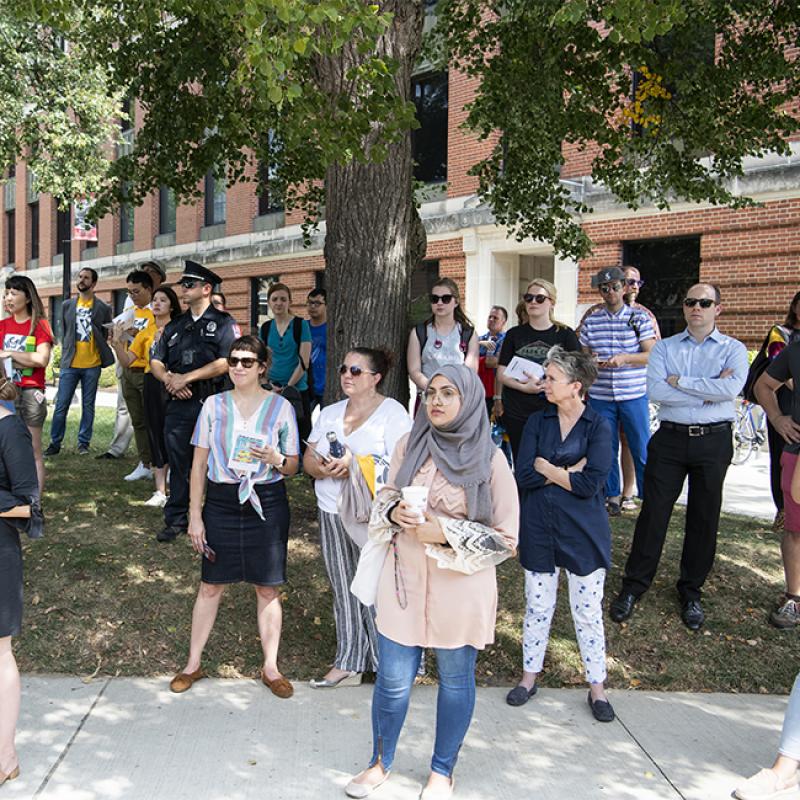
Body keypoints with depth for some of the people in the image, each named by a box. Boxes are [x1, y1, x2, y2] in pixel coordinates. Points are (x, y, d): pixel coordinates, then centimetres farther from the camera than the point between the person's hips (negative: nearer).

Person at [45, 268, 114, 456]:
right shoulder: (67, 305, 8)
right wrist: (65, 356, 10)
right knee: (61, 406, 1)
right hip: (70, 364, 2)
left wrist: (102, 357, -3)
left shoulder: (103, 308, 1)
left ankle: (83, 443, 15)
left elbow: (106, 336, 5)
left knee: (88, 406, 6)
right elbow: (64, 333, 14)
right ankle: (55, 443, 9)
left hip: (92, 365, -1)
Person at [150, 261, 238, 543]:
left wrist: (186, 378, -13)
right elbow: (156, 361, 16)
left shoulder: (223, 323, 0)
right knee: (178, 463, 8)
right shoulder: (174, 326, 18)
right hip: (178, 404, 5)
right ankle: (176, 520, 17)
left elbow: (226, 363, -12)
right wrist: (169, 378, -6)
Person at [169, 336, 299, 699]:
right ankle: (193, 663, 23)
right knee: (211, 585, 8)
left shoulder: (281, 407, -1)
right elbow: (199, 463, 5)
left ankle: (270, 668, 19)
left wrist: (276, 460, -19)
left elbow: (293, 466, 4)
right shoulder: (214, 405, 2)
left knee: (267, 587, 6)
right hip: (222, 501, 1)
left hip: (267, 503, -1)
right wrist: (195, 515, 1)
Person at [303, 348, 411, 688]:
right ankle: (349, 663, 23)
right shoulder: (329, 413, 14)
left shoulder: (393, 413, -7)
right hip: (332, 513, 6)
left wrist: (355, 466, -22)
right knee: (344, 592, 12)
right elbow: (308, 460, 13)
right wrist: (324, 469, -10)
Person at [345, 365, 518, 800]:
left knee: (455, 680, 13)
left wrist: (447, 533, -18)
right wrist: (394, 513, -10)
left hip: (460, 587, -2)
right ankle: (381, 762, 33)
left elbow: (504, 537, -6)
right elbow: (385, 497, 13)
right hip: (404, 581, 2)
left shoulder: (490, 459, -9)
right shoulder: (409, 446, 1)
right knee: (392, 679, 9)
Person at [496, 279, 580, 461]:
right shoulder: (515, 334, 9)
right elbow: (501, 374, 6)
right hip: (516, 414, 2)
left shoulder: (565, 335, 3)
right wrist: (524, 387, -12)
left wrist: (543, 382, -13)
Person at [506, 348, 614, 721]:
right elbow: (523, 476, -9)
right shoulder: (537, 422, 2)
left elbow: (590, 484, -19)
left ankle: (597, 686, 23)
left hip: (583, 534, -3)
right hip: (539, 530, 3)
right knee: (537, 607, 13)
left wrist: (545, 467, -11)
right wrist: (568, 471, -14)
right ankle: (529, 676, 30)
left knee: (588, 612, 7)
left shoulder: (598, 427, -7)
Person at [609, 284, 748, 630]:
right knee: (653, 512, 1)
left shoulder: (733, 349, 4)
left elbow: (731, 388, -17)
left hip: (713, 441, 0)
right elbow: (655, 390, -10)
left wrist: (679, 381, -12)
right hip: (670, 437, 0)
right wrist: (708, 392, -12)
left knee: (703, 517, 8)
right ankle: (633, 586, 13)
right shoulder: (664, 347, 6)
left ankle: (691, 592, 23)